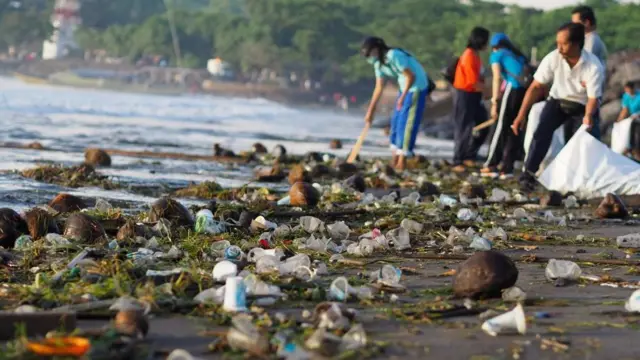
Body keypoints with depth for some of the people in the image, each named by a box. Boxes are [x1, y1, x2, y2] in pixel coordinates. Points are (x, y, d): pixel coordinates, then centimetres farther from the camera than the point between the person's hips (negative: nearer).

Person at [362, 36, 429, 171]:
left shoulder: (394, 56, -24)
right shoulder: (378, 64, 3)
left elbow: (411, 76, -23)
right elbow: (379, 88, 9)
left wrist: (402, 97, -25)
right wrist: (370, 111, 9)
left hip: (417, 87, -9)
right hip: (405, 87, 9)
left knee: (407, 122, -10)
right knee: (396, 121, 8)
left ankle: (402, 162, -7)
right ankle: (394, 161, 13)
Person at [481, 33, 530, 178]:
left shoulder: (497, 55, 12)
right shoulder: (518, 55, 29)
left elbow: (497, 78, -1)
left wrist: (494, 102, -5)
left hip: (514, 88, -5)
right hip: (527, 90, 5)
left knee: (502, 127, 4)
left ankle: (491, 165, 8)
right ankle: (507, 168, 10)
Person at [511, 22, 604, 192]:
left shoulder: (594, 66, -31)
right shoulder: (553, 58, -25)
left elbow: (593, 98, -27)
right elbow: (536, 87, -18)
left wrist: (588, 116, -50)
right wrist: (521, 115, -22)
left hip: (583, 105, -1)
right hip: (558, 101, 1)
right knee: (542, 132, -19)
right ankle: (528, 175, -16)